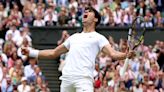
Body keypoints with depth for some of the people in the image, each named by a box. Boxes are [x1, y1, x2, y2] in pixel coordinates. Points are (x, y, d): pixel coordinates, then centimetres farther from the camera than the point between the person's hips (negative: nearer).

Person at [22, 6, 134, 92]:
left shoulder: (98, 37, 11)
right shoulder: (74, 37, 28)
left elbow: (113, 54, -4)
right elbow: (54, 53, 34)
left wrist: (125, 55, -25)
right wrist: (31, 52, 30)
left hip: (84, 79, -6)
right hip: (67, 78, 6)